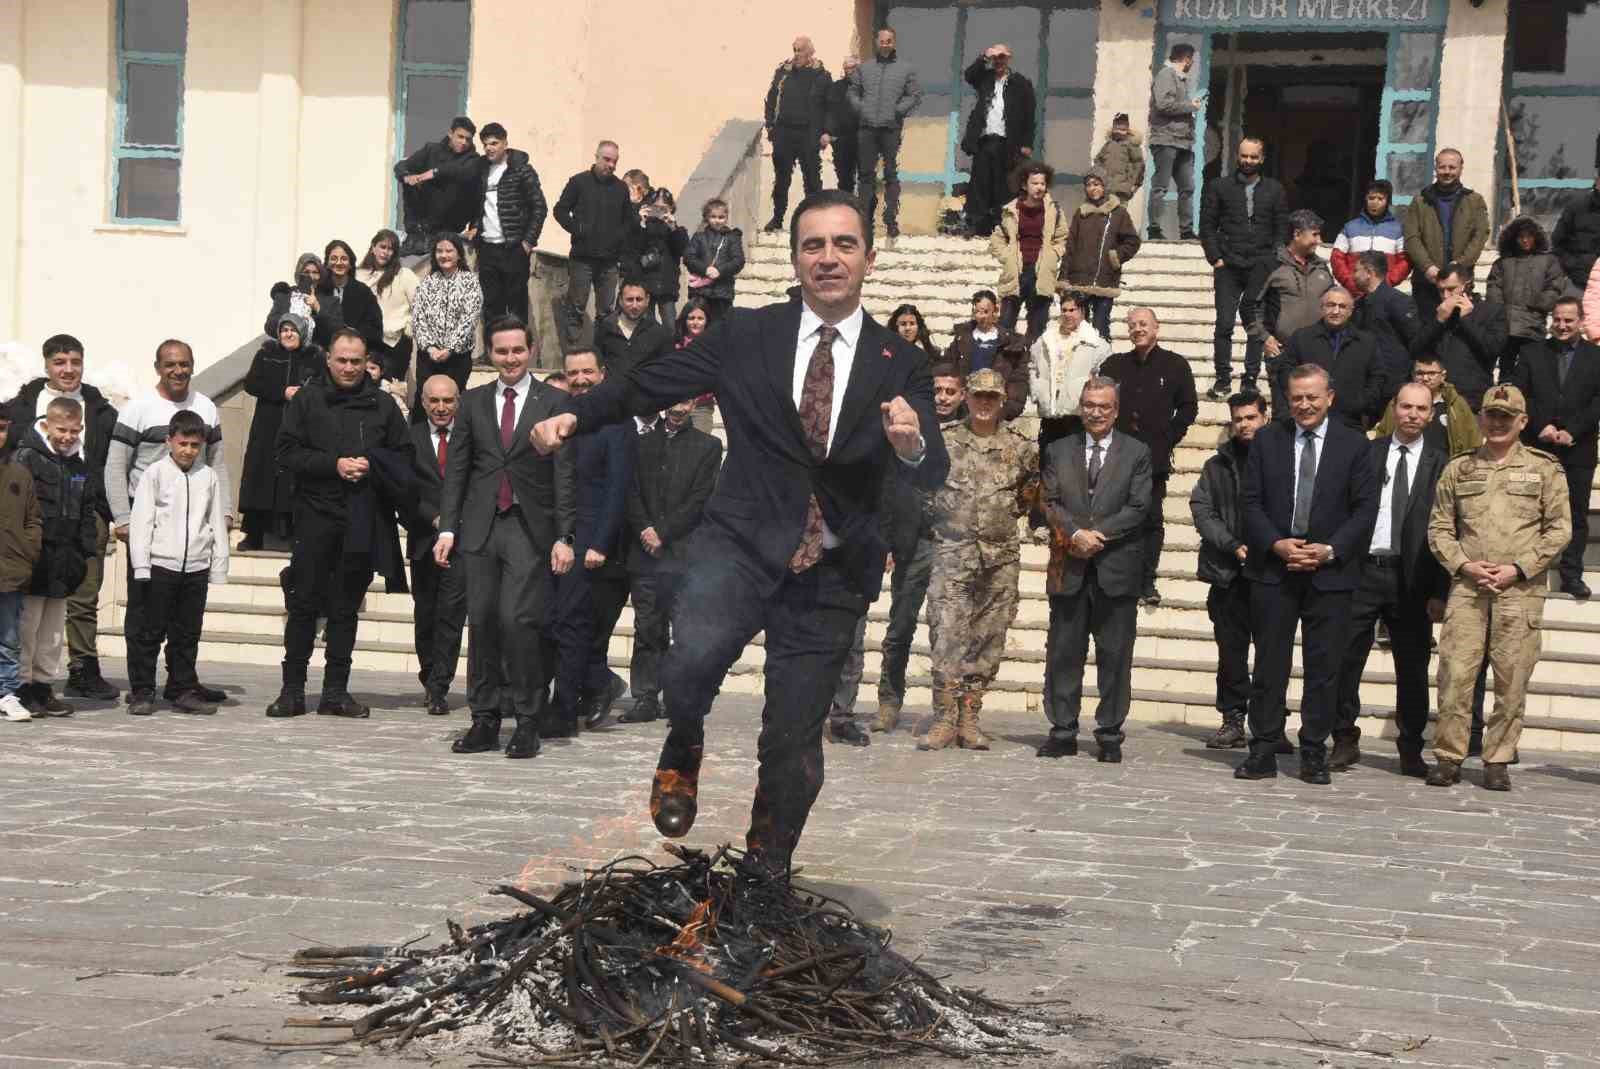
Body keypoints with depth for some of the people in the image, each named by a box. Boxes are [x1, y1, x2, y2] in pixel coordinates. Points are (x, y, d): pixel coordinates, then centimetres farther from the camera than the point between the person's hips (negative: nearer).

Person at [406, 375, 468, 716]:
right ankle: (430, 681, 27)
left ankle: (438, 688, -7)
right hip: (425, 540, 2)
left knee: (451, 612, -10)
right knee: (425, 615, 11)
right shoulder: (411, 438, 5)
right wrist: (434, 518, -12)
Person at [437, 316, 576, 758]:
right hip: (480, 527, 3)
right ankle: (485, 720, 11)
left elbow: (565, 475, 0)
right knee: (482, 623, 3)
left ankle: (527, 724, -3)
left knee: (518, 620, -13)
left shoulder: (554, 402, 3)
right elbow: (456, 470, 12)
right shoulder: (472, 403, 13)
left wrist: (565, 536, -7)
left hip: (530, 528, -3)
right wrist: (447, 528, 3)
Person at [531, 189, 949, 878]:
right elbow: (649, 383, 5)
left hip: (830, 570, 1)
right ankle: (683, 752, 7)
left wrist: (912, 444, -27)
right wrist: (574, 416, -10)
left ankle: (765, 874, 33)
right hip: (741, 544, -1)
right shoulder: (746, 337, 3)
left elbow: (933, 476, -4)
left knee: (793, 743, 7)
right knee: (689, 666, -29)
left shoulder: (899, 365, 4)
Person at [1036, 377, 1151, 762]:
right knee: (1063, 653, 4)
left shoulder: (1136, 453, 6)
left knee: (1115, 655, 1)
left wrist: (1097, 534, -13)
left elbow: (1137, 508, -3)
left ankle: (1110, 734, 9)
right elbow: (1051, 502, 2)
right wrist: (1076, 534, -15)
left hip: (1117, 570, -1)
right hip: (1069, 569, 2)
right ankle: (1063, 732, 11)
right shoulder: (1058, 451, 11)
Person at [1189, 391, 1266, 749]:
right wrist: (1233, 546, -10)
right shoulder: (1217, 466, 13)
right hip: (1229, 572, 2)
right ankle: (1233, 720, 12)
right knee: (1230, 649, 5)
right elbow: (1202, 509, 3)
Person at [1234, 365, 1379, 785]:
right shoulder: (1267, 440, 6)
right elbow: (1252, 502, 4)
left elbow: (1365, 509, 0)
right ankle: (1263, 752, 9)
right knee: (1269, 664, 3)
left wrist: (1329, 551, -12)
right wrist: (1276, 544, -11)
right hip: (1273, 570, 1)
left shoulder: (1353, 445, 2)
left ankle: (1314, 754, 11)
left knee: (1324, 667, 3)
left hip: (1330, 572, -1)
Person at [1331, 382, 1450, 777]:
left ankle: (1411, 752, 18)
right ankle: (1345, 741, 13)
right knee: (1344, 659, -1)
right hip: (1363, 570, 0)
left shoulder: (1440, 465, 5)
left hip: (1412, 580, 0)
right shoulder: (1366, 454, 5)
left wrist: (1440, 592, -4)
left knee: (1413, 669, 7)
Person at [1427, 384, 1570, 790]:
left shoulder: (1545, 469, 7)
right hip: (1466, 588, 1)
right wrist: (1464, 565, -5)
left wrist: (1518, 569, -8)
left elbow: (1559, 528, 2)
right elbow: (1439, 528, 11)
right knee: (1454, 673, -4)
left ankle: (1497, 761, 10)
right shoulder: (1458, 470, 12)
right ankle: (1448, 757, 5)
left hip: (1521, 591, -1)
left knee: (1512, 681, 1)